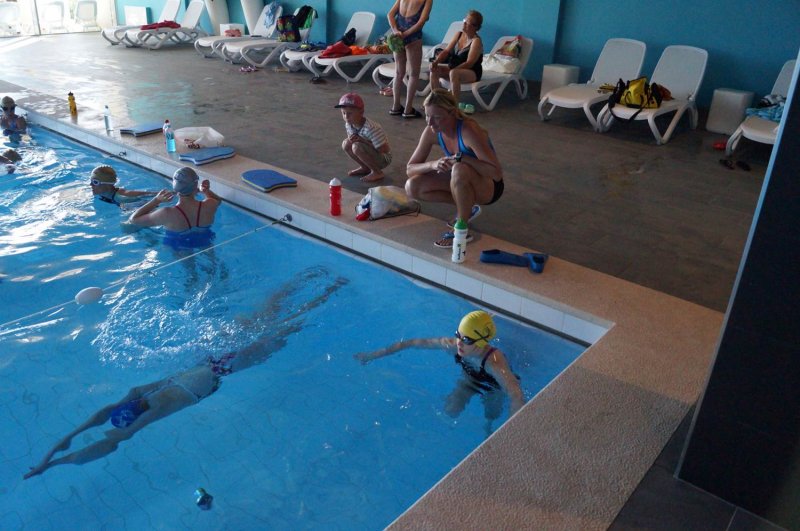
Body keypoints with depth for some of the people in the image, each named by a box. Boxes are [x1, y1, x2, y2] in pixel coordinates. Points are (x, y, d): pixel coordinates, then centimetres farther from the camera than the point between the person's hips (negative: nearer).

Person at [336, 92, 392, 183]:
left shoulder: (370, 128, -31)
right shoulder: (349, 125, -7)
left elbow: (384, 150, -29)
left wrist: (361, 139, -29)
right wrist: (351, 139, -17)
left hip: (384, 158, -8)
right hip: (370, 153, 8)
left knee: (357, 146, -29)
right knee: (346, 143, -7)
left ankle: (377, 172, -11)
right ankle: (365, 168, 9)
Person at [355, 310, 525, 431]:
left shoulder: (495, 363, -49)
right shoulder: (453, 345, -36)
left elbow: (517, 397, -63)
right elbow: (414, 342, -27)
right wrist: (374, 354, -22)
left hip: (493, 388, -2)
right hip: (470, 379, 3)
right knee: (450, 411, -5)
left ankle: (488, 429, 41)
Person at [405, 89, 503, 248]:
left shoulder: (468, 131, -30)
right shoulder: (431, 132, -12)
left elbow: (497, 173, -34)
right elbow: (410, 169, -7)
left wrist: (461, 157, -37)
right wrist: (432, 164, -27)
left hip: (489, 187, -7)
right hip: (462, 182, 7)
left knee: (459, 170, -39)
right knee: (412, 187, -10)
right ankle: (465, 207, 6)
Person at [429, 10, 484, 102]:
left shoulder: (476, 41, -15)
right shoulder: (459, 34, 6)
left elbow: (469, 63, -22)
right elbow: (446, 51, 6)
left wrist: (449, 70, -28)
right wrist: (436, 62, -14)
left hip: (472, 73, -7)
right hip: (455, 68, 7)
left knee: (454, 73, -38)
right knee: (434, 71, -14)